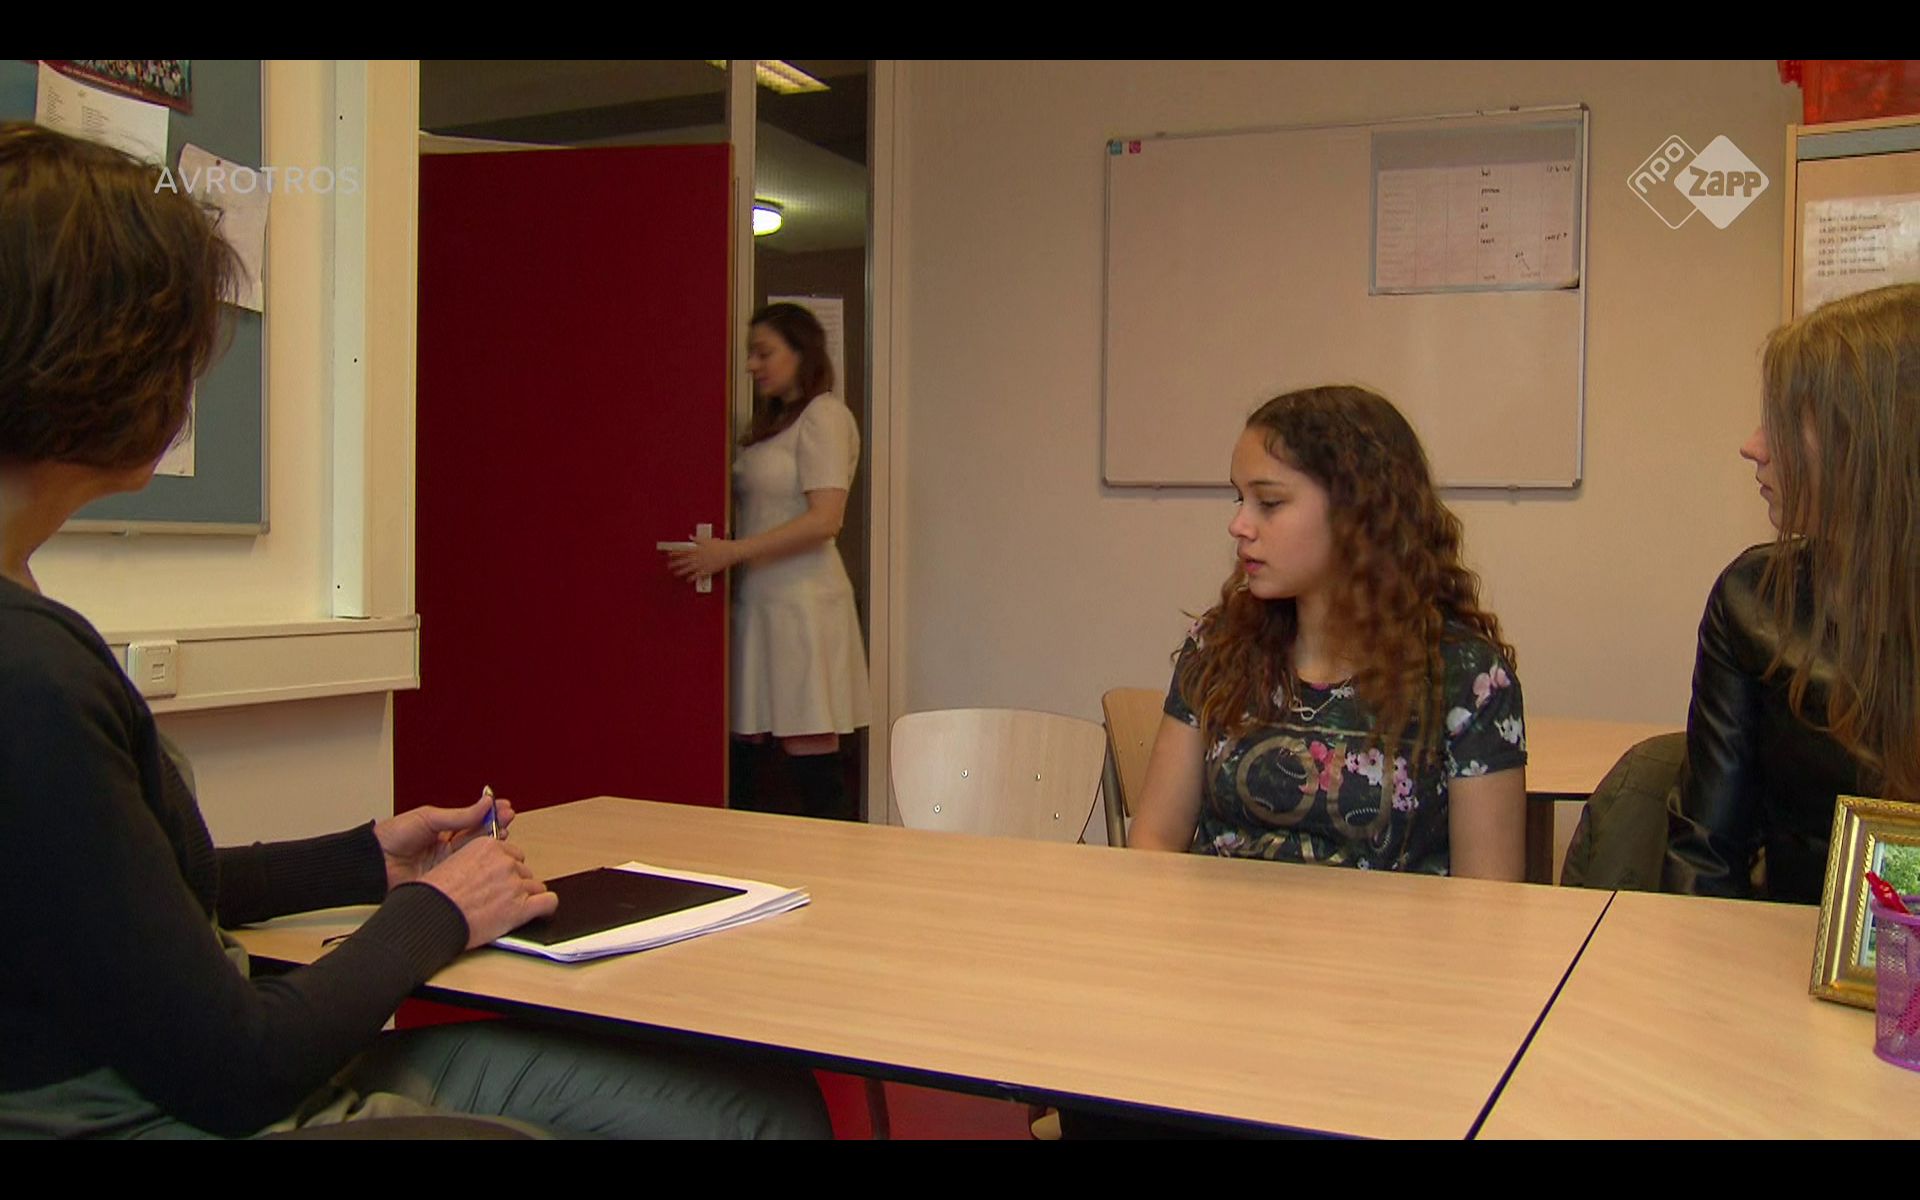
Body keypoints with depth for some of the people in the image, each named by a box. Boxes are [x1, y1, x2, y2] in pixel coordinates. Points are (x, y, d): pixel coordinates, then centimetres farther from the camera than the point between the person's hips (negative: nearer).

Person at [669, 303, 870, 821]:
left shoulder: (824, 416, -6)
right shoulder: (771, 422, 21)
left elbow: (824, 520, -16)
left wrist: (733, 550, -17)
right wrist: (724, 551, 6)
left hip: (801, 604, -8)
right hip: (757, 602, 8)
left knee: (810, 751, -6)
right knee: (740, 746, 6)